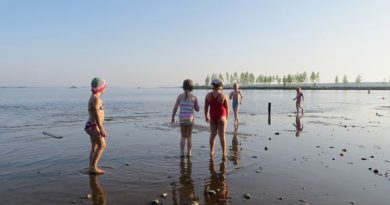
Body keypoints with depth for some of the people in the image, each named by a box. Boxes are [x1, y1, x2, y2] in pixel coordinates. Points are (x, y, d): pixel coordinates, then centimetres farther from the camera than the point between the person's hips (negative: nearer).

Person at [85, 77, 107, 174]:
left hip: (93, 126, 10)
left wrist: (101, 128, 23)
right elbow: (96, 114, -22)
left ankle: (92, 167, 18)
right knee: (102, 145, -8)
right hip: (93, 126, -10)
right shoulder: (96, 98, -16)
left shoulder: (94, 98, 15)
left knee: (95, 147, 13)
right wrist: (101, 129, -22)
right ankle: (93, 167, -6)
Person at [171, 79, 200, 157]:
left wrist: (173, 118, 5)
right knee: (189, 137, 14)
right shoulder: (194, 97, -2)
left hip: (182, 119, 1)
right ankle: (189, 153, 15)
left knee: (183, 137, 16)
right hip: (190, 119, -1)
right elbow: (197, 109, 5)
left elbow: (175, 108, -4)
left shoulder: (180, 96, -2)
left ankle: (182, 153, 10)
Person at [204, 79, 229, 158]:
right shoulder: (223, 96, -11)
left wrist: (206, 116, 11)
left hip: (212, 117, 3)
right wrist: (227, 116, 13)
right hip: (221, 116, -2)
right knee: (222, 135, 3)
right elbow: (227, 107, -4)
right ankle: (224, 153, 10)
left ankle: (211, 151, 15)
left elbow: (206, 107, -1)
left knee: (213, 134, 12)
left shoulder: (208, 95, -5)